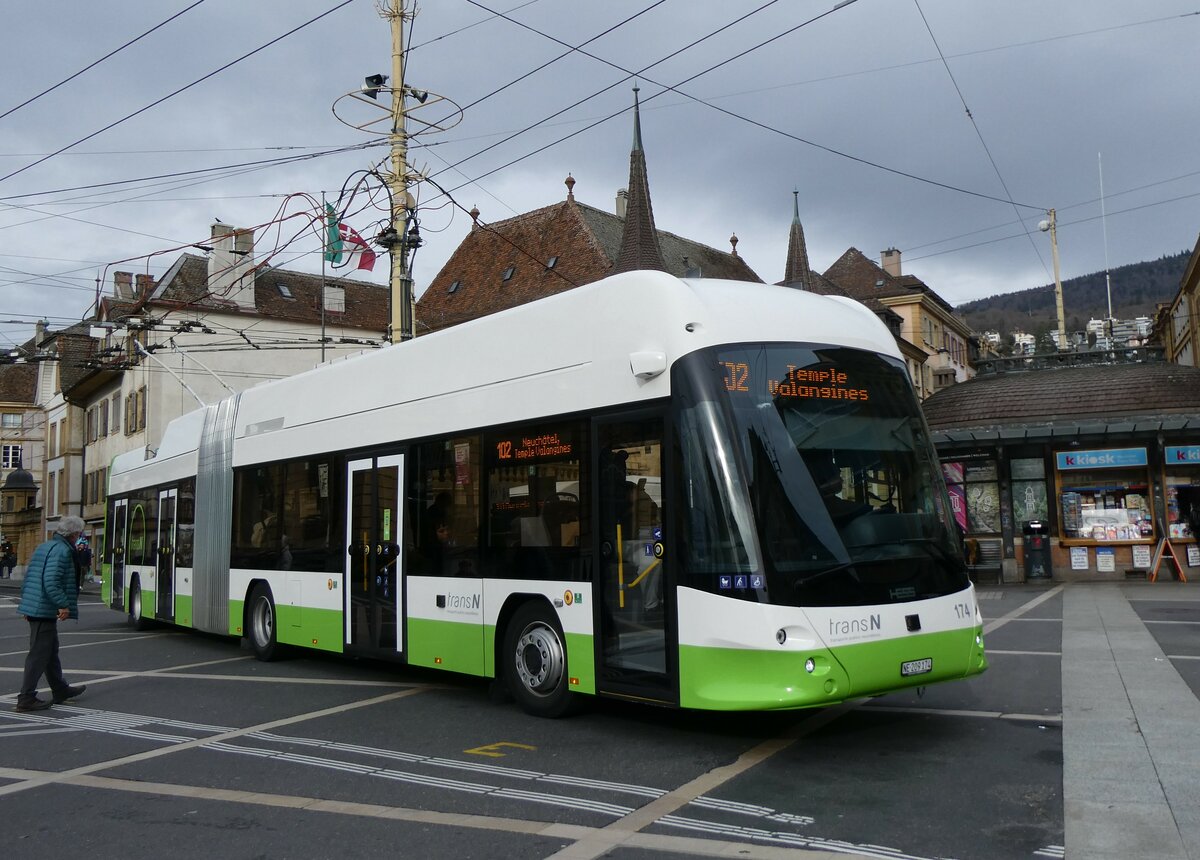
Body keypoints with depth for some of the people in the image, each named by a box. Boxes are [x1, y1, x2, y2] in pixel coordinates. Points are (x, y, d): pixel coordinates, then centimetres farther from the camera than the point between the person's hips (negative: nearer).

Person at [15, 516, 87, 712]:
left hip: (33, 607, 10)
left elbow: (28, 577, 19)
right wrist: (63, 604, -21)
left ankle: (60, 690, 30)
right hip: (45, 609, -10)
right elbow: (51, 581, -24)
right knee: (39, 653, -4)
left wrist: (27, 602, 23)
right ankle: (26, 698, 0)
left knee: (51, 650, 19)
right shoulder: (62, 551, -15)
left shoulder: (43, 547, 16)